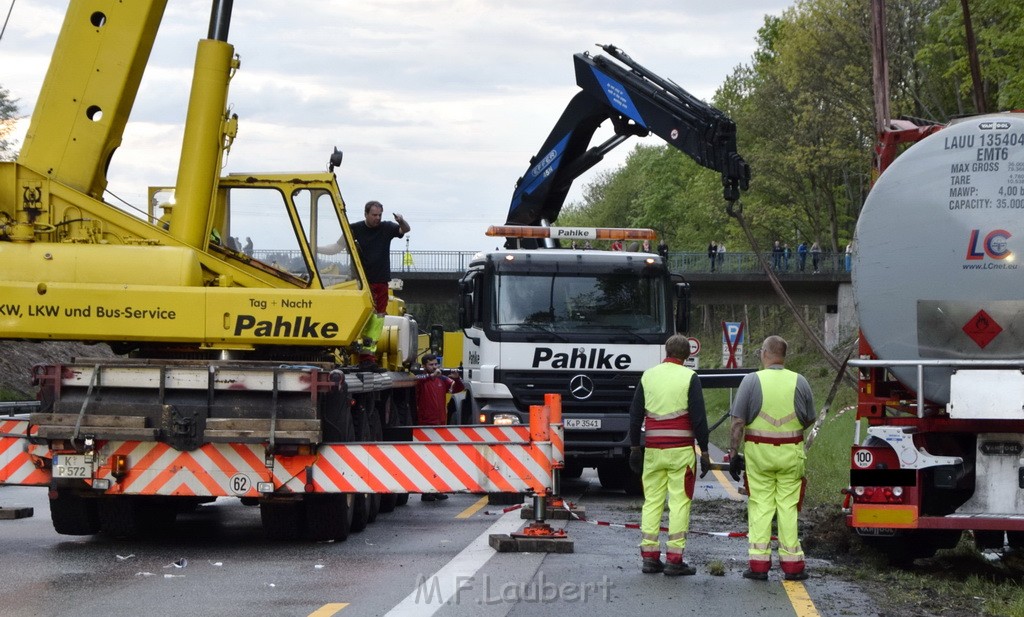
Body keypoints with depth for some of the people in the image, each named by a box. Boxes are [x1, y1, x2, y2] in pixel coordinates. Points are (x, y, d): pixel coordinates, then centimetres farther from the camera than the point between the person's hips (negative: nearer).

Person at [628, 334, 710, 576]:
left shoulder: (648, 375, 9)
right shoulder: (689, 377, -4)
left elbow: (635, 414, 11)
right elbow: (698, 417, -7)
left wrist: (634, 446, 17)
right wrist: (704, 451, -2)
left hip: (653, 449, 4)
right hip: (681, 450, -4)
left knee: (652, 501, 10)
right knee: (680, 502, -2)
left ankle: (649, 557, 7)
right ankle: (674, 559, -4)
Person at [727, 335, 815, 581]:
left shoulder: (752, 380, -6)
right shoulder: (799, 381, 1)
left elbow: (738, 422, -8)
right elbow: (809, 420, 11)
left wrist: (733, 453, -3)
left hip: (758, 452, -1)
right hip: (791, 454, 1)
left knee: (760, 506, 4)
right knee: (788, 506, 6)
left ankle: (759, 563, 2)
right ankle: (792, 563, 7)